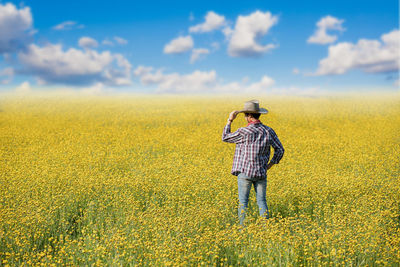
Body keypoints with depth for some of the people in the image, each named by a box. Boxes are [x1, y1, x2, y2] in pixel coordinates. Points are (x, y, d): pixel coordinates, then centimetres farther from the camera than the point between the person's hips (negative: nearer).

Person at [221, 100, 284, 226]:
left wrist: (230, 120, 8)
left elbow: (225, 138, 2)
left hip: (245, 172, -4)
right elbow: (280, 150, 6)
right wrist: (270, 164, 16)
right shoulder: (268, 131, 1)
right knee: (262, 201, 11)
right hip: (261, 173, 4)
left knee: (243, 202, 4)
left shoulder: (244, 132, -13)